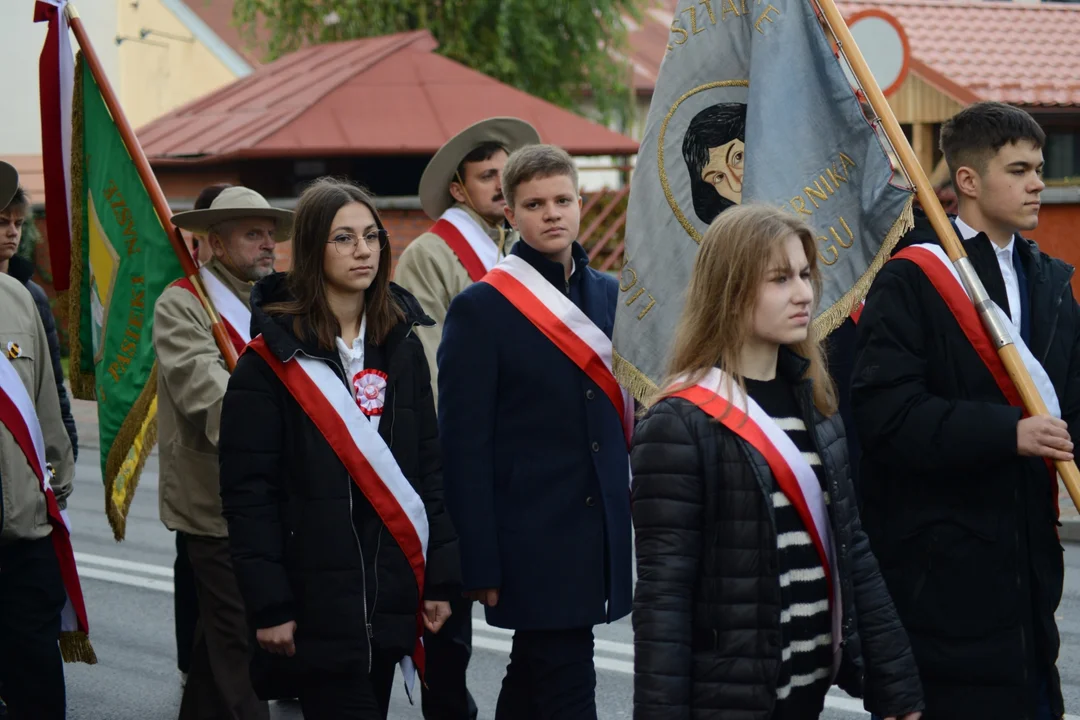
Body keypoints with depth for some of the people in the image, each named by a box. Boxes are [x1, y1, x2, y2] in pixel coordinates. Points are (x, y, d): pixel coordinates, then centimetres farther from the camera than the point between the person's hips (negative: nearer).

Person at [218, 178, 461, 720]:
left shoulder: (401, 345, 10)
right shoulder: (274, 355, -5)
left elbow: (430, 466, 11)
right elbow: (247, 489, -8)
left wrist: (440, 576, 5)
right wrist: (269, 604, -13)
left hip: (390, 594, 5)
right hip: (317, 599, -5)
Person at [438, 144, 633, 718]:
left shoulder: (609, 295, 10)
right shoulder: (480, 309, -8)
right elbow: (464, 445, -10)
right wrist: (480, 563, -13)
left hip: (602, 533, 6)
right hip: (531, 536, -6)